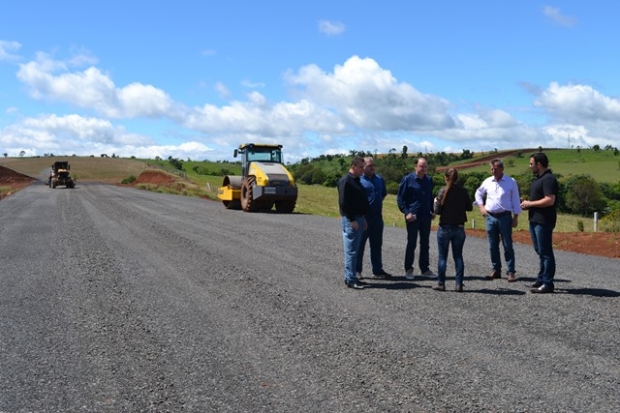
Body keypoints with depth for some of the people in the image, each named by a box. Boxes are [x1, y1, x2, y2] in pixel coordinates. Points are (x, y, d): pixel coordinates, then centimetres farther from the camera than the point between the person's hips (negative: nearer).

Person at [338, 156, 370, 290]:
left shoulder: (357, 181, 17)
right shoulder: (345, 181, -12)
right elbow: (343, 203, -19)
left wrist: (363, 219, 17)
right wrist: (352, 220, -19)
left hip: (359, 219, 9)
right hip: (350, 220, -9)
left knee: (354, 250, 12)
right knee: (351, 250, -6)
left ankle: (350, 277, 18)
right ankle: (350, 279, -3)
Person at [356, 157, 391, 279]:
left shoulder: (379, 179, 11)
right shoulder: (358, 180, -8)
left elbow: (384, 193, 24)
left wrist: (377, 203, 13)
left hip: (377, 216, 6)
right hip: (363, 217, -6)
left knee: (376, 245, 12)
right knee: (359, 244, 2)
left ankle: (377, 270, 19)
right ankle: (356, 271, 11)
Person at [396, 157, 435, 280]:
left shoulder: (429, 180, 9)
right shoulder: (407, 180, -6)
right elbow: (400, 198, -5)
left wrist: (432, 211, 10)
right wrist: (406, 212, -14)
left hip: (426, 217, 5)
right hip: (413, 217, -5)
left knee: (425, 244, 10)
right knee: (411, 244, 1)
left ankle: (425, 268, 20)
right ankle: (408, 269, 10)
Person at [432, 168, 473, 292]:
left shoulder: (443, 191, -12)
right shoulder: (463, 191, -2)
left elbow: (437, 210, -11)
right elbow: (469, 207, 7)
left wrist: (435, 202, 8)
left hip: (445, 227, -3)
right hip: (459, 228, 3)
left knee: (442, 257, 6)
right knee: (458, 256, 9)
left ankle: (441, 284, 9)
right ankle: (459, 284, 7)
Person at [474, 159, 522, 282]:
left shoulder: (511, 182, -4)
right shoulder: (487, 182, 5)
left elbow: (515, 200, -2)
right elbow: (478, 193, 23)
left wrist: (515, 217, -5)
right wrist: (481, 206, 10)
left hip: (505, 217, -4)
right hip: (490, 217, 4)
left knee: (508, 246, -2)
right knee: (493, 246, 8)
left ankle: (511, 271, 2)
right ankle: (496, 270, 17)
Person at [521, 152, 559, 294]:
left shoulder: (548, 179, -16)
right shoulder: (539, 178, 16)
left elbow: (549, 200, -25)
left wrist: (530, 204, -15)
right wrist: (528, 204, 7)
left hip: (543, 221, -10)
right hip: (535, 219, 10)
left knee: (545, 252, -6)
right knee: (540, 251, 15)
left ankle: (548, 283, -1)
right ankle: (541, 279, 23)